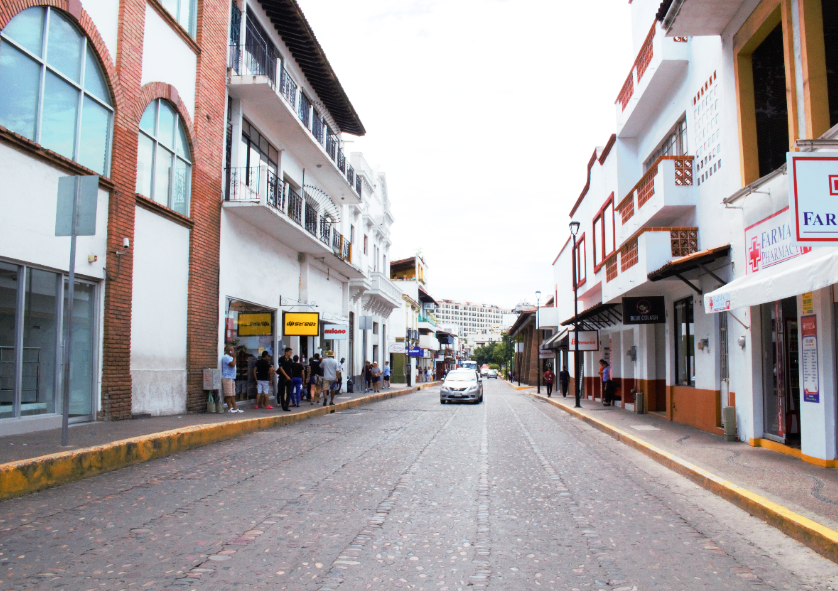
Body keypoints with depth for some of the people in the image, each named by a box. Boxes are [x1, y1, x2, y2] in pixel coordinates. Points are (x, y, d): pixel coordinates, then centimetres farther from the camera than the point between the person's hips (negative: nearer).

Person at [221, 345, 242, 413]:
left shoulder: (230, 357, 21)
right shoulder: (226, 357, -12)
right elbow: (233, 364, -22)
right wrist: (234, 357, -14)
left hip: (232, 378, 10)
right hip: (227, 378, -10)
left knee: (233, 394, 9)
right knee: (228, 394, -6)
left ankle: (235, 408, 10)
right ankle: (230, 408, -3)